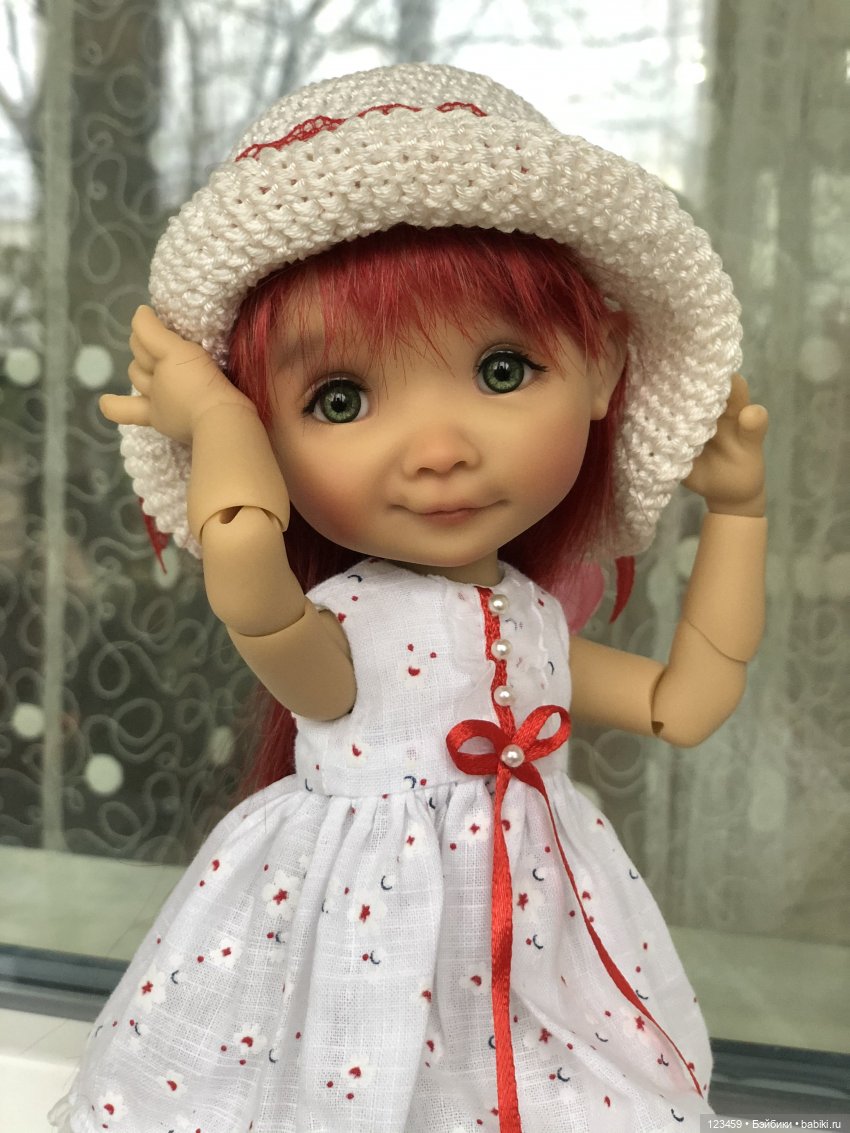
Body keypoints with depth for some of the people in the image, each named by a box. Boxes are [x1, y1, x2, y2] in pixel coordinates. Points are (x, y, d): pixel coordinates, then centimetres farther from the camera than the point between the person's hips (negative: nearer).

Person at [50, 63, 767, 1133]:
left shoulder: (531, 624, -2)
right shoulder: (331, 638, -22)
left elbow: (684, 704, 9)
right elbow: (243, 562, -47)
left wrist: (735, 506, 8)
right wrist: (211, 413, -28)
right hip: (363, 915, -5)